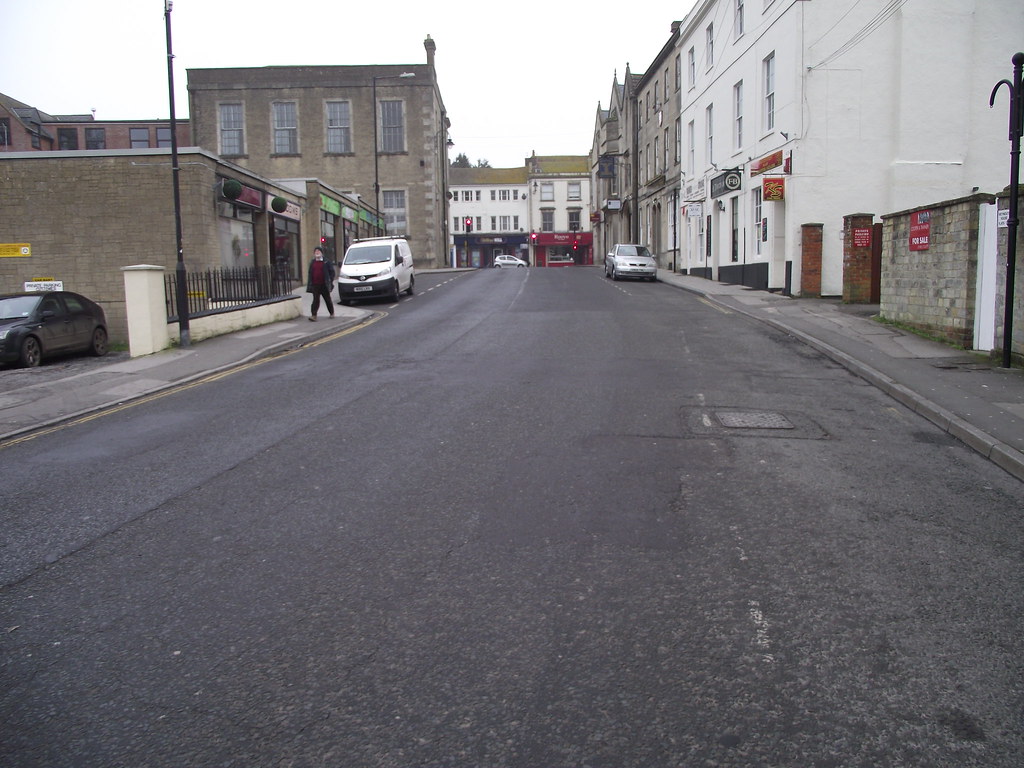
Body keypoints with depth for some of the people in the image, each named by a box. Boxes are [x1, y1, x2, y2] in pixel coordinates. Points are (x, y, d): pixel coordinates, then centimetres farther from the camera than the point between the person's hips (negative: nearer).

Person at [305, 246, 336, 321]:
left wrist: (330, 281, -8)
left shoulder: (327, 262, 0)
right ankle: (313, 315, -8)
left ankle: (332, 313, 24)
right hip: (315, 285, 2)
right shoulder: (312, 262, 12)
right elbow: (310, 273, 14)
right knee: (316, 300, -4)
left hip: (324, 284, -2)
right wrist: (310, 283, 7)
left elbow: (332, 272, 0)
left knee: (327, 299, 10)